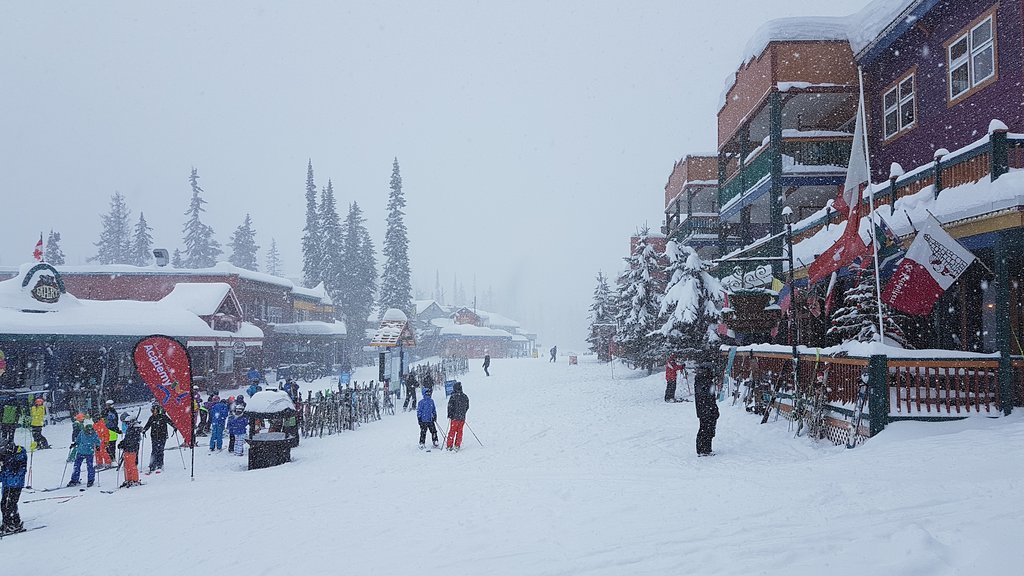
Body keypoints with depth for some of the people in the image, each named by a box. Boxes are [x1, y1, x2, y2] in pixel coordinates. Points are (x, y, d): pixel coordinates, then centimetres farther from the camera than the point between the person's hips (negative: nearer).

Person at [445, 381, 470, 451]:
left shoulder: (454, 396, -11)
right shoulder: (465, 396, 8)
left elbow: (450, 406, -12)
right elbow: (467, 407, 16)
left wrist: (449, 415, -1)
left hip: (455, 417, -5)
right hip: (462, 417, 5)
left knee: (452, 431, 4)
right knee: (459, 431, 10)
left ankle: (449, 446, 6)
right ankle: (457, 446, 10)